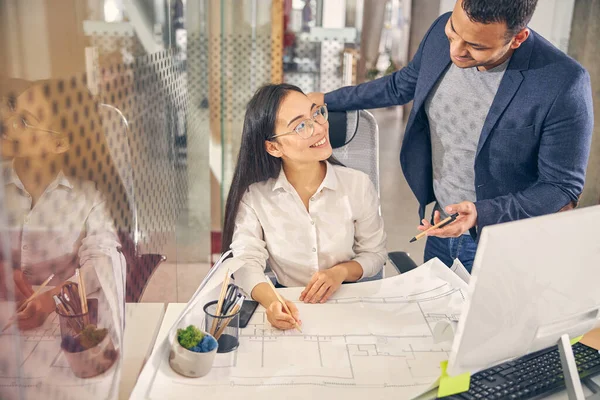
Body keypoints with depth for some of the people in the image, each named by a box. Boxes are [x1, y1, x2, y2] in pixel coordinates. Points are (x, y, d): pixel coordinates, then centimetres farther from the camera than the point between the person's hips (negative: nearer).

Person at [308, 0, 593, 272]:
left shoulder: (563, 84, -27)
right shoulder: (441, 32, -10)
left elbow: (562, 188, -18)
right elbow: (401, 86, 10)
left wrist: (482, 215, -31)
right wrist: (328, 100, 15)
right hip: (440, 228, 6)